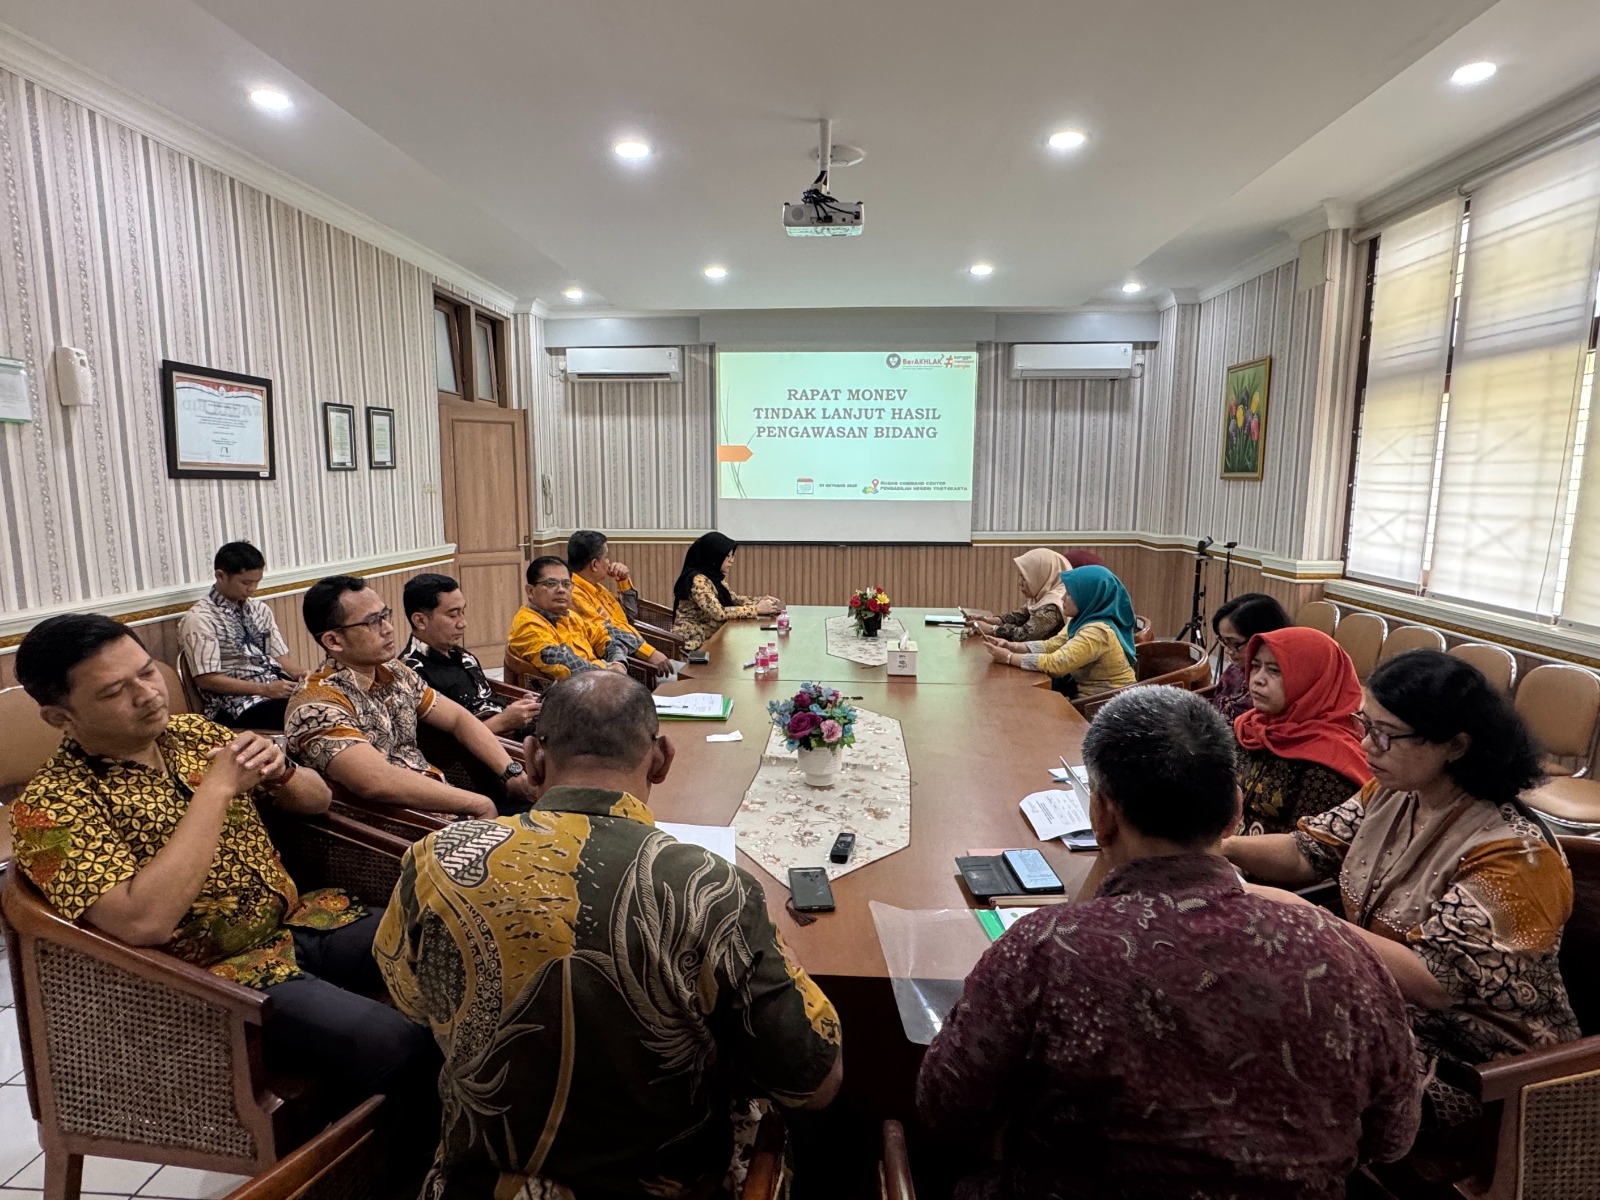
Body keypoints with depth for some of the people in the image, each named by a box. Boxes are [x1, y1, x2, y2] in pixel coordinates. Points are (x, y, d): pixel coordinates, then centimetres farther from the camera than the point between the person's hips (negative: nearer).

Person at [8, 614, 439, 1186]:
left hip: (302, 921, 7)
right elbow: (145, 922, -27)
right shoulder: (50, 807, -12)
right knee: (396, 1043, -28)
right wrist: (216, 787, -24)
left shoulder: (193, 731, 5)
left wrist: (279, 772, -9)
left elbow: (317, 800, 14)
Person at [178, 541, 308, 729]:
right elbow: (206, 679, -10)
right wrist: (265, 689, -19)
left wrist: (304, 677, -9)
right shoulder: (200, 619, -5)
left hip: (281, 689, 7)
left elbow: (280, 657, 13)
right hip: (238, 705, -6)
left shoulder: (260, 609, 16)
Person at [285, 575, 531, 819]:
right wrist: (479, 805, -25)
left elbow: (458, 718, 10)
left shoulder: (394, 671, 6)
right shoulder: (317, 705, -18)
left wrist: (512, 773, -4)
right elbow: (379, 782, -31)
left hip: (440, 799, 8)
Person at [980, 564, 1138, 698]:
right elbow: (1051, 645, 4)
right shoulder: (1082, 621, 3)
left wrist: (1009, 658, -21)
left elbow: (1054, 663, -30)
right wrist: (1011, 646, -9)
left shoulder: (1097, 632, -27)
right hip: (1086, 694, 8)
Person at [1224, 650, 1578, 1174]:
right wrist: (1221, 846, -17)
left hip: (1475, 1066, -7)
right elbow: (1309, 853, 1)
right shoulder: (1392, 794, -4)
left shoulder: (1513, 854, -25)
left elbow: (1433, 982, -30)